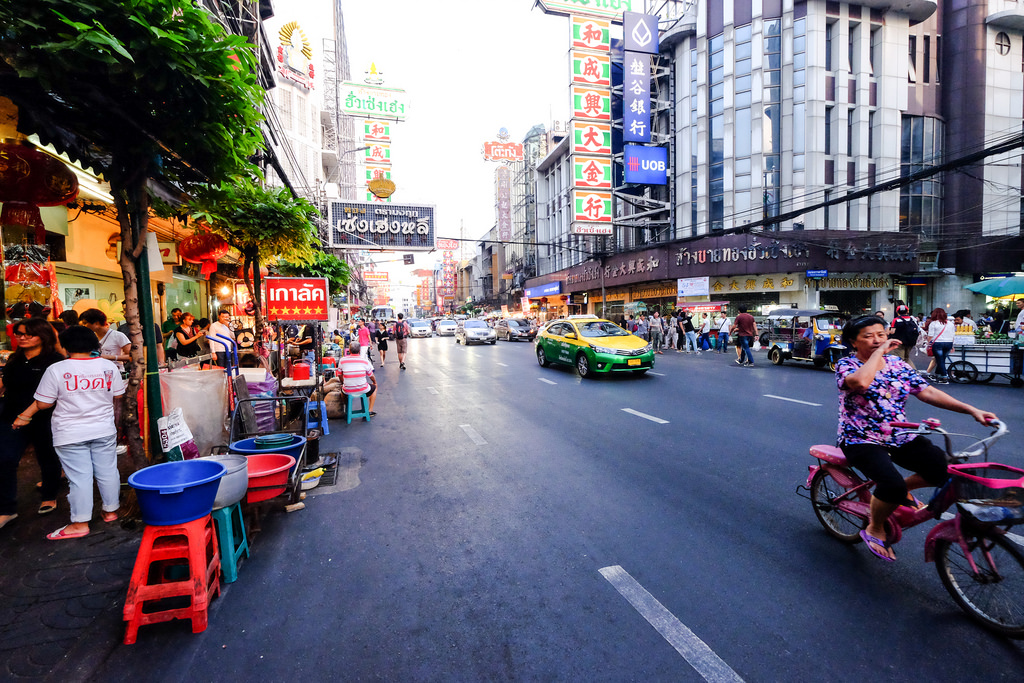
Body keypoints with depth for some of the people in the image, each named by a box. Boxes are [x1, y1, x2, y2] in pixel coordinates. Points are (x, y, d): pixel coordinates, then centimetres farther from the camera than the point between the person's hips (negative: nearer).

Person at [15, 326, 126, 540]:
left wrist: (26, 415, 14)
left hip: (70, 435, -2)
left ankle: (80, 523, 10)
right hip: (104, 430, 2)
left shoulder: (56, 370, -11)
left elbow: (43, 403, -5)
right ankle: (110, 510, 26)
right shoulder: (108, 366, -4)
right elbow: (118, 396, 5)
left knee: (79, 477, 3)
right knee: (107, 472, 13)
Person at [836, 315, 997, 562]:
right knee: (892, 485, -27)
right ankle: (875, 529, 3)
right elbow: (860, 382, -33)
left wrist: (971, 410, -4)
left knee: (945, 468, -16)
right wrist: (880, 352, -21)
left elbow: (928, 392, 6)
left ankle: (904, 489, 16)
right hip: (862, 441, -6)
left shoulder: (897, 364, 9)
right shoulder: (846, 364, -10)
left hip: (901, 438, 6)